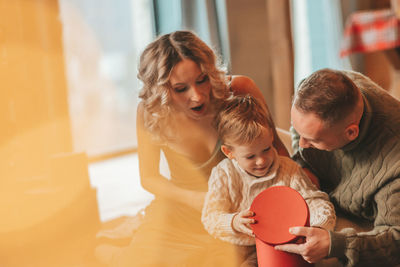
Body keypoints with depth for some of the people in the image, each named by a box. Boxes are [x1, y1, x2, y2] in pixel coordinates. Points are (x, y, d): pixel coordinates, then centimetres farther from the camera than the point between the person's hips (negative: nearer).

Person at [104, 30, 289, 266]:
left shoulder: (240, 91, -22)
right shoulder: (150, 114, -18)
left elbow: (275, 146, -5)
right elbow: (149, 178, -6)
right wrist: (195, 199, -23)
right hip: (182, 213, 1)